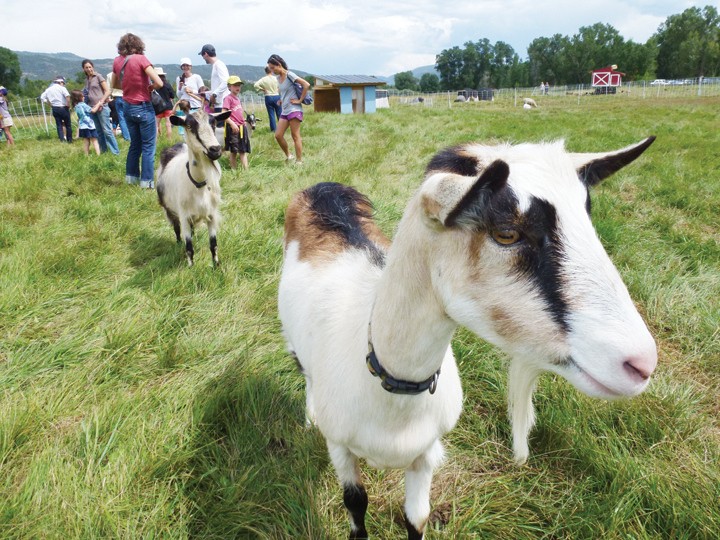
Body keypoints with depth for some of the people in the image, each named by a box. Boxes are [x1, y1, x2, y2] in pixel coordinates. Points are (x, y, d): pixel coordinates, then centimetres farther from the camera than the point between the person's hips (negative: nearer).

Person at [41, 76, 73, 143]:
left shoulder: (48, 89, 12)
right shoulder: (61, 88, -5)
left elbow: (42, 97, 12)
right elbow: (67, 95, -24)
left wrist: (49, 104, 12)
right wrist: (68, 104, -15)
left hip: (55, 109, 5)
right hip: (63, 108, -4)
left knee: (59, 125, 7)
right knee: (68, 125, 5)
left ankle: (62, 139, 2)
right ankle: (69, 139, 7)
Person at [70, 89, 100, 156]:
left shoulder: (76, 106, 12)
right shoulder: (83, 105, -13)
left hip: (83, 126, 7)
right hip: (89, 125, -7)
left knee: (87, 142, 12)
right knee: (94, 141, -4)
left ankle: (86, 155, 12)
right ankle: (98, 155, -10)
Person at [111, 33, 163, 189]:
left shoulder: (117, 61, 5)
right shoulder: (140, 59, -13)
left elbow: (114, 85, 20)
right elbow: (159, 83, -19)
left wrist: (130, 86, 13)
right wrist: (149, 87, -1)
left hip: (128, 107, 6)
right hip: (143, 107, -6)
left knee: (134, 144, 18)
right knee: (148, 146, 0)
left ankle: (131, 176, 25)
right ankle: (147, 181, 1)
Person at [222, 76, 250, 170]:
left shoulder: (238, 99, 19)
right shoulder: (228, 98, -5)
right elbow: (223, 114, -15)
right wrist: (232, 124, -23)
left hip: (241, 127, 8)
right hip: (233, 128, -8)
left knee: (243, 151, 4)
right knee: (233, 151, -4)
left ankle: (246, 171, 5)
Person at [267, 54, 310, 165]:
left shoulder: (289, 75, -8)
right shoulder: (278, 77, 15)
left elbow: (306, 85, -15)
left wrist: (300, 100, -13)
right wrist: (282, 100, 15)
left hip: (294, 109, -8)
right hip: (285, 110, 8)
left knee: (295, 136, -6)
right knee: (278, 136, 1)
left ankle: (299, 161, -1)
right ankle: (288, 156, 17)